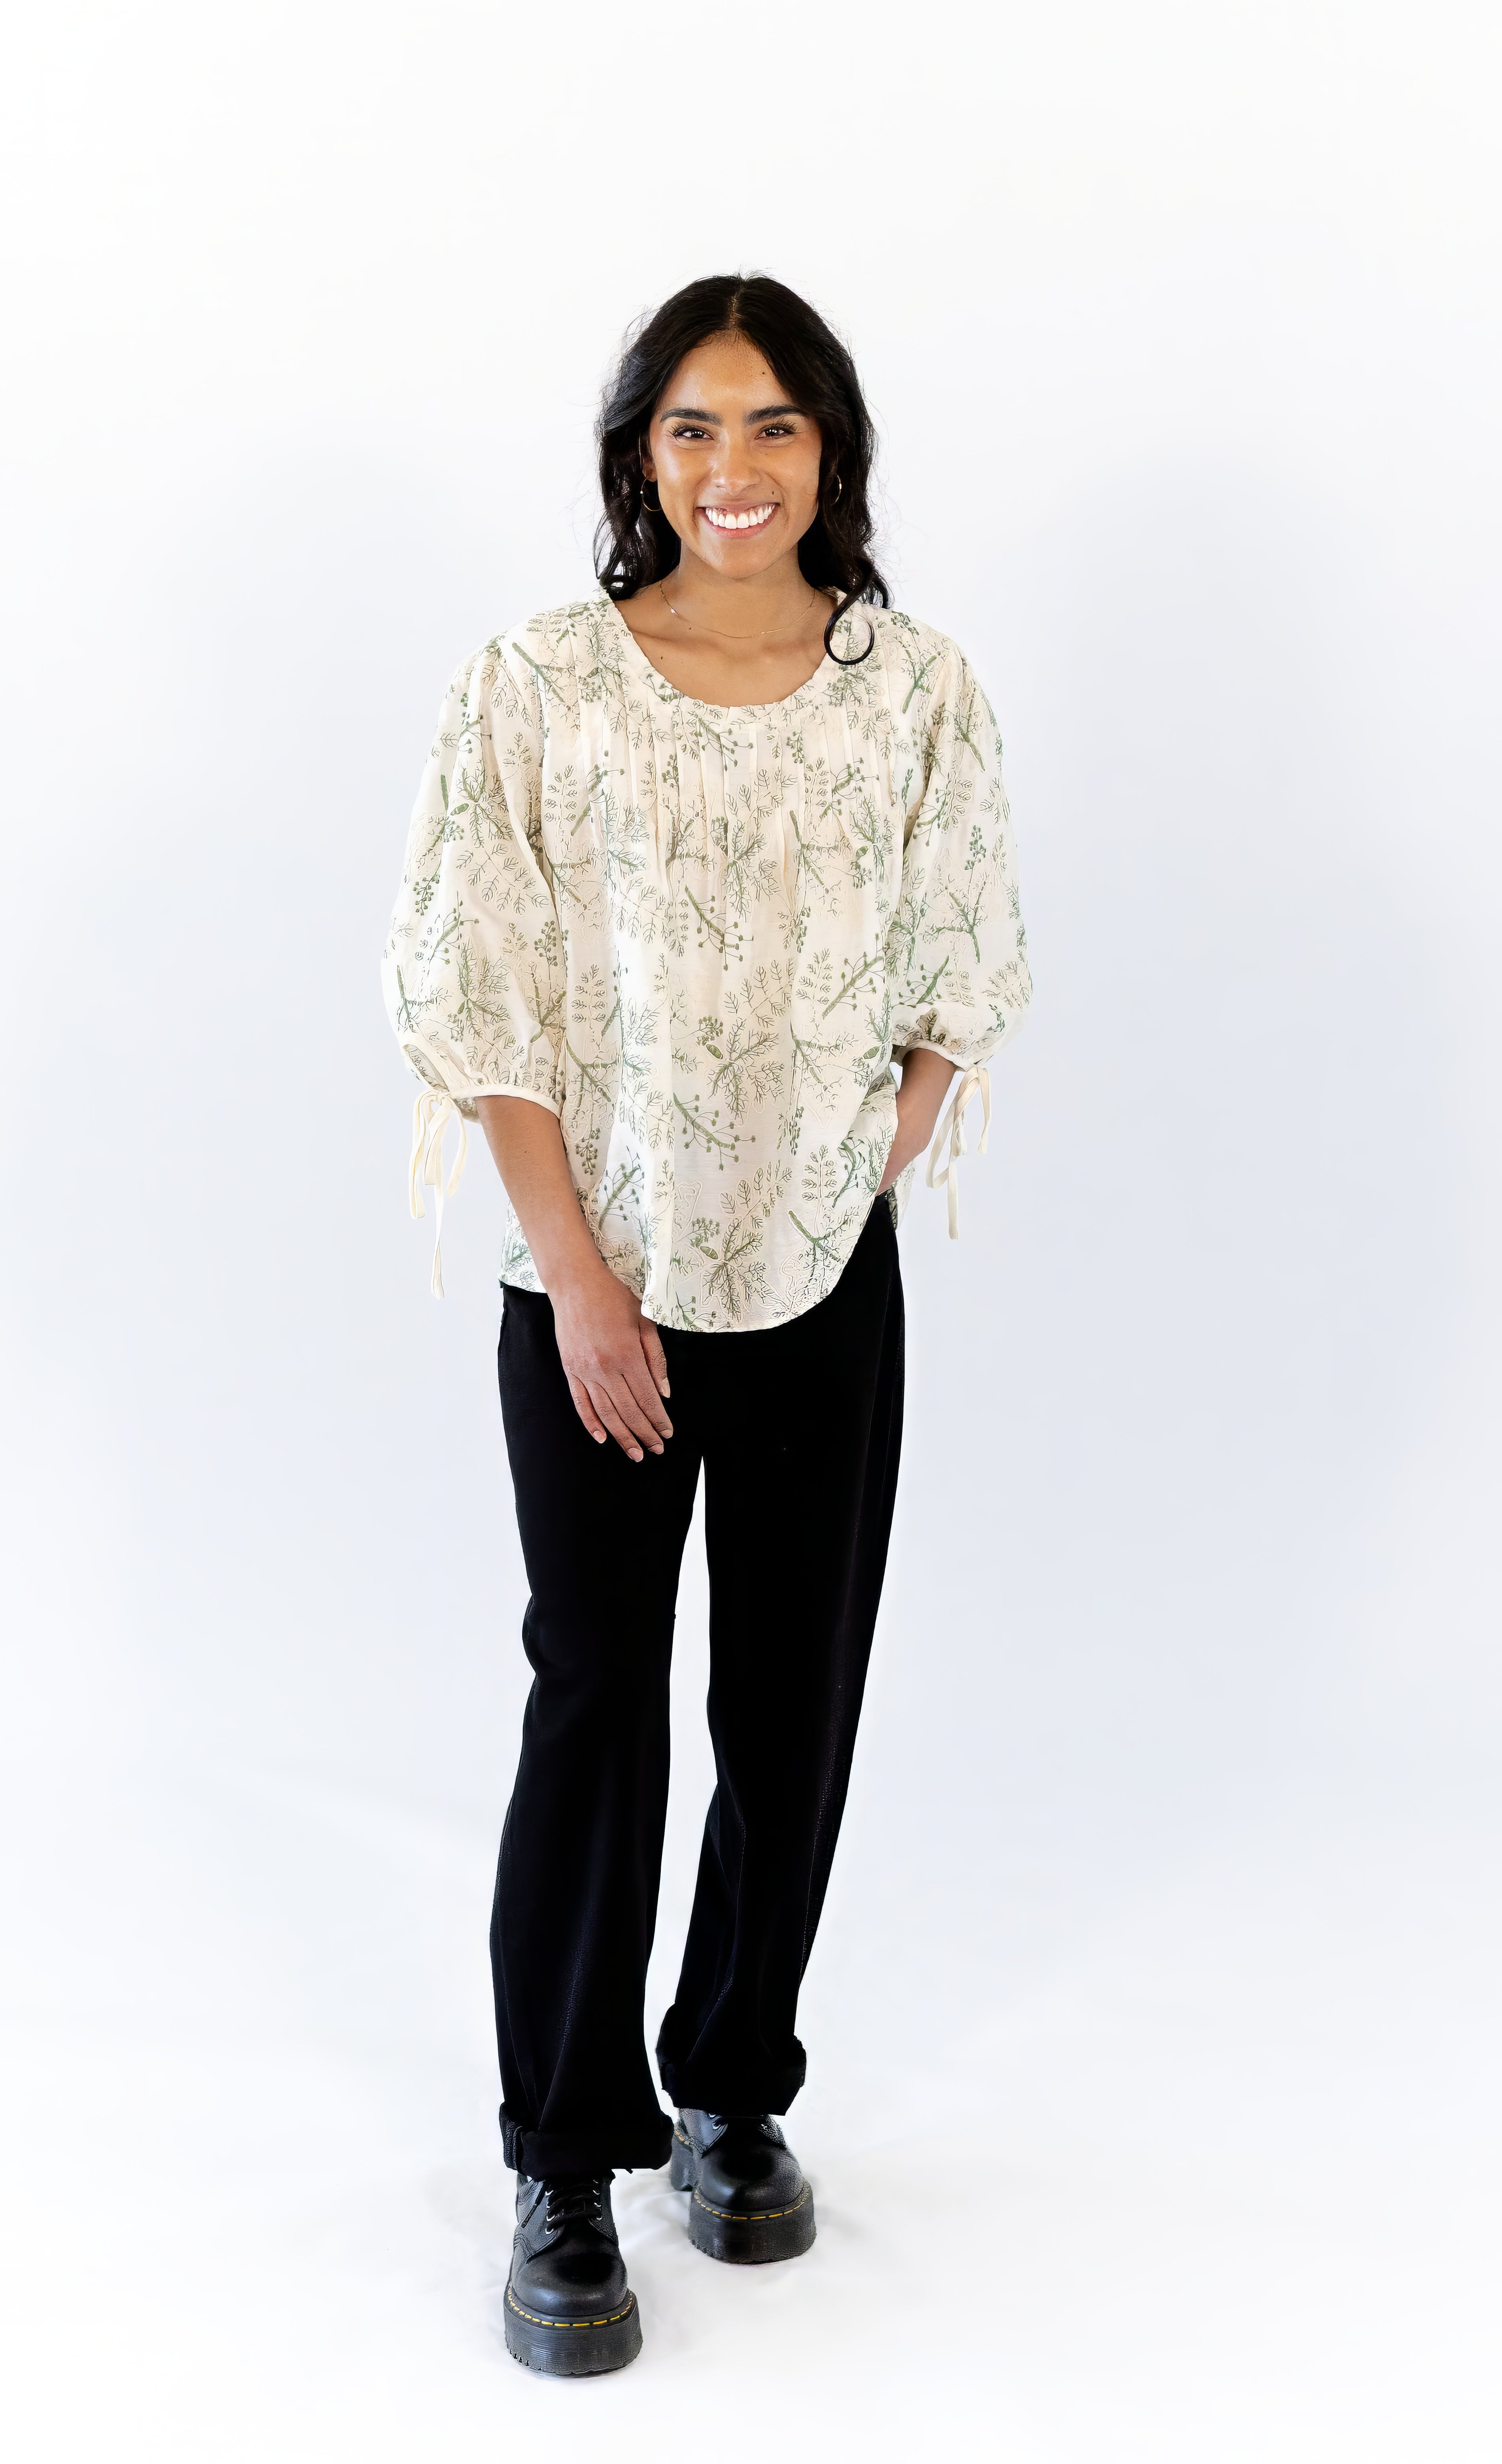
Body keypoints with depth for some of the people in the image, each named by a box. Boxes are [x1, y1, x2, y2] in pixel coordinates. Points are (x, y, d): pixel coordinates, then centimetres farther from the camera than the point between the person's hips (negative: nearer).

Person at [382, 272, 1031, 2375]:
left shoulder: (917, 687, 0)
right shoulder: (539, 688, -7)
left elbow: (958, 989, 7)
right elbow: (481, 1010, -7)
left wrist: (856, 1194, -2)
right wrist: (582, 1281, -10)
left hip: (829, 1291, 3)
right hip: (597, 1290, -2)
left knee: (798, 1706, 11)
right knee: (596, 1707, 3)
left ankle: (735, 2091, 32)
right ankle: (565, 2162, 18)